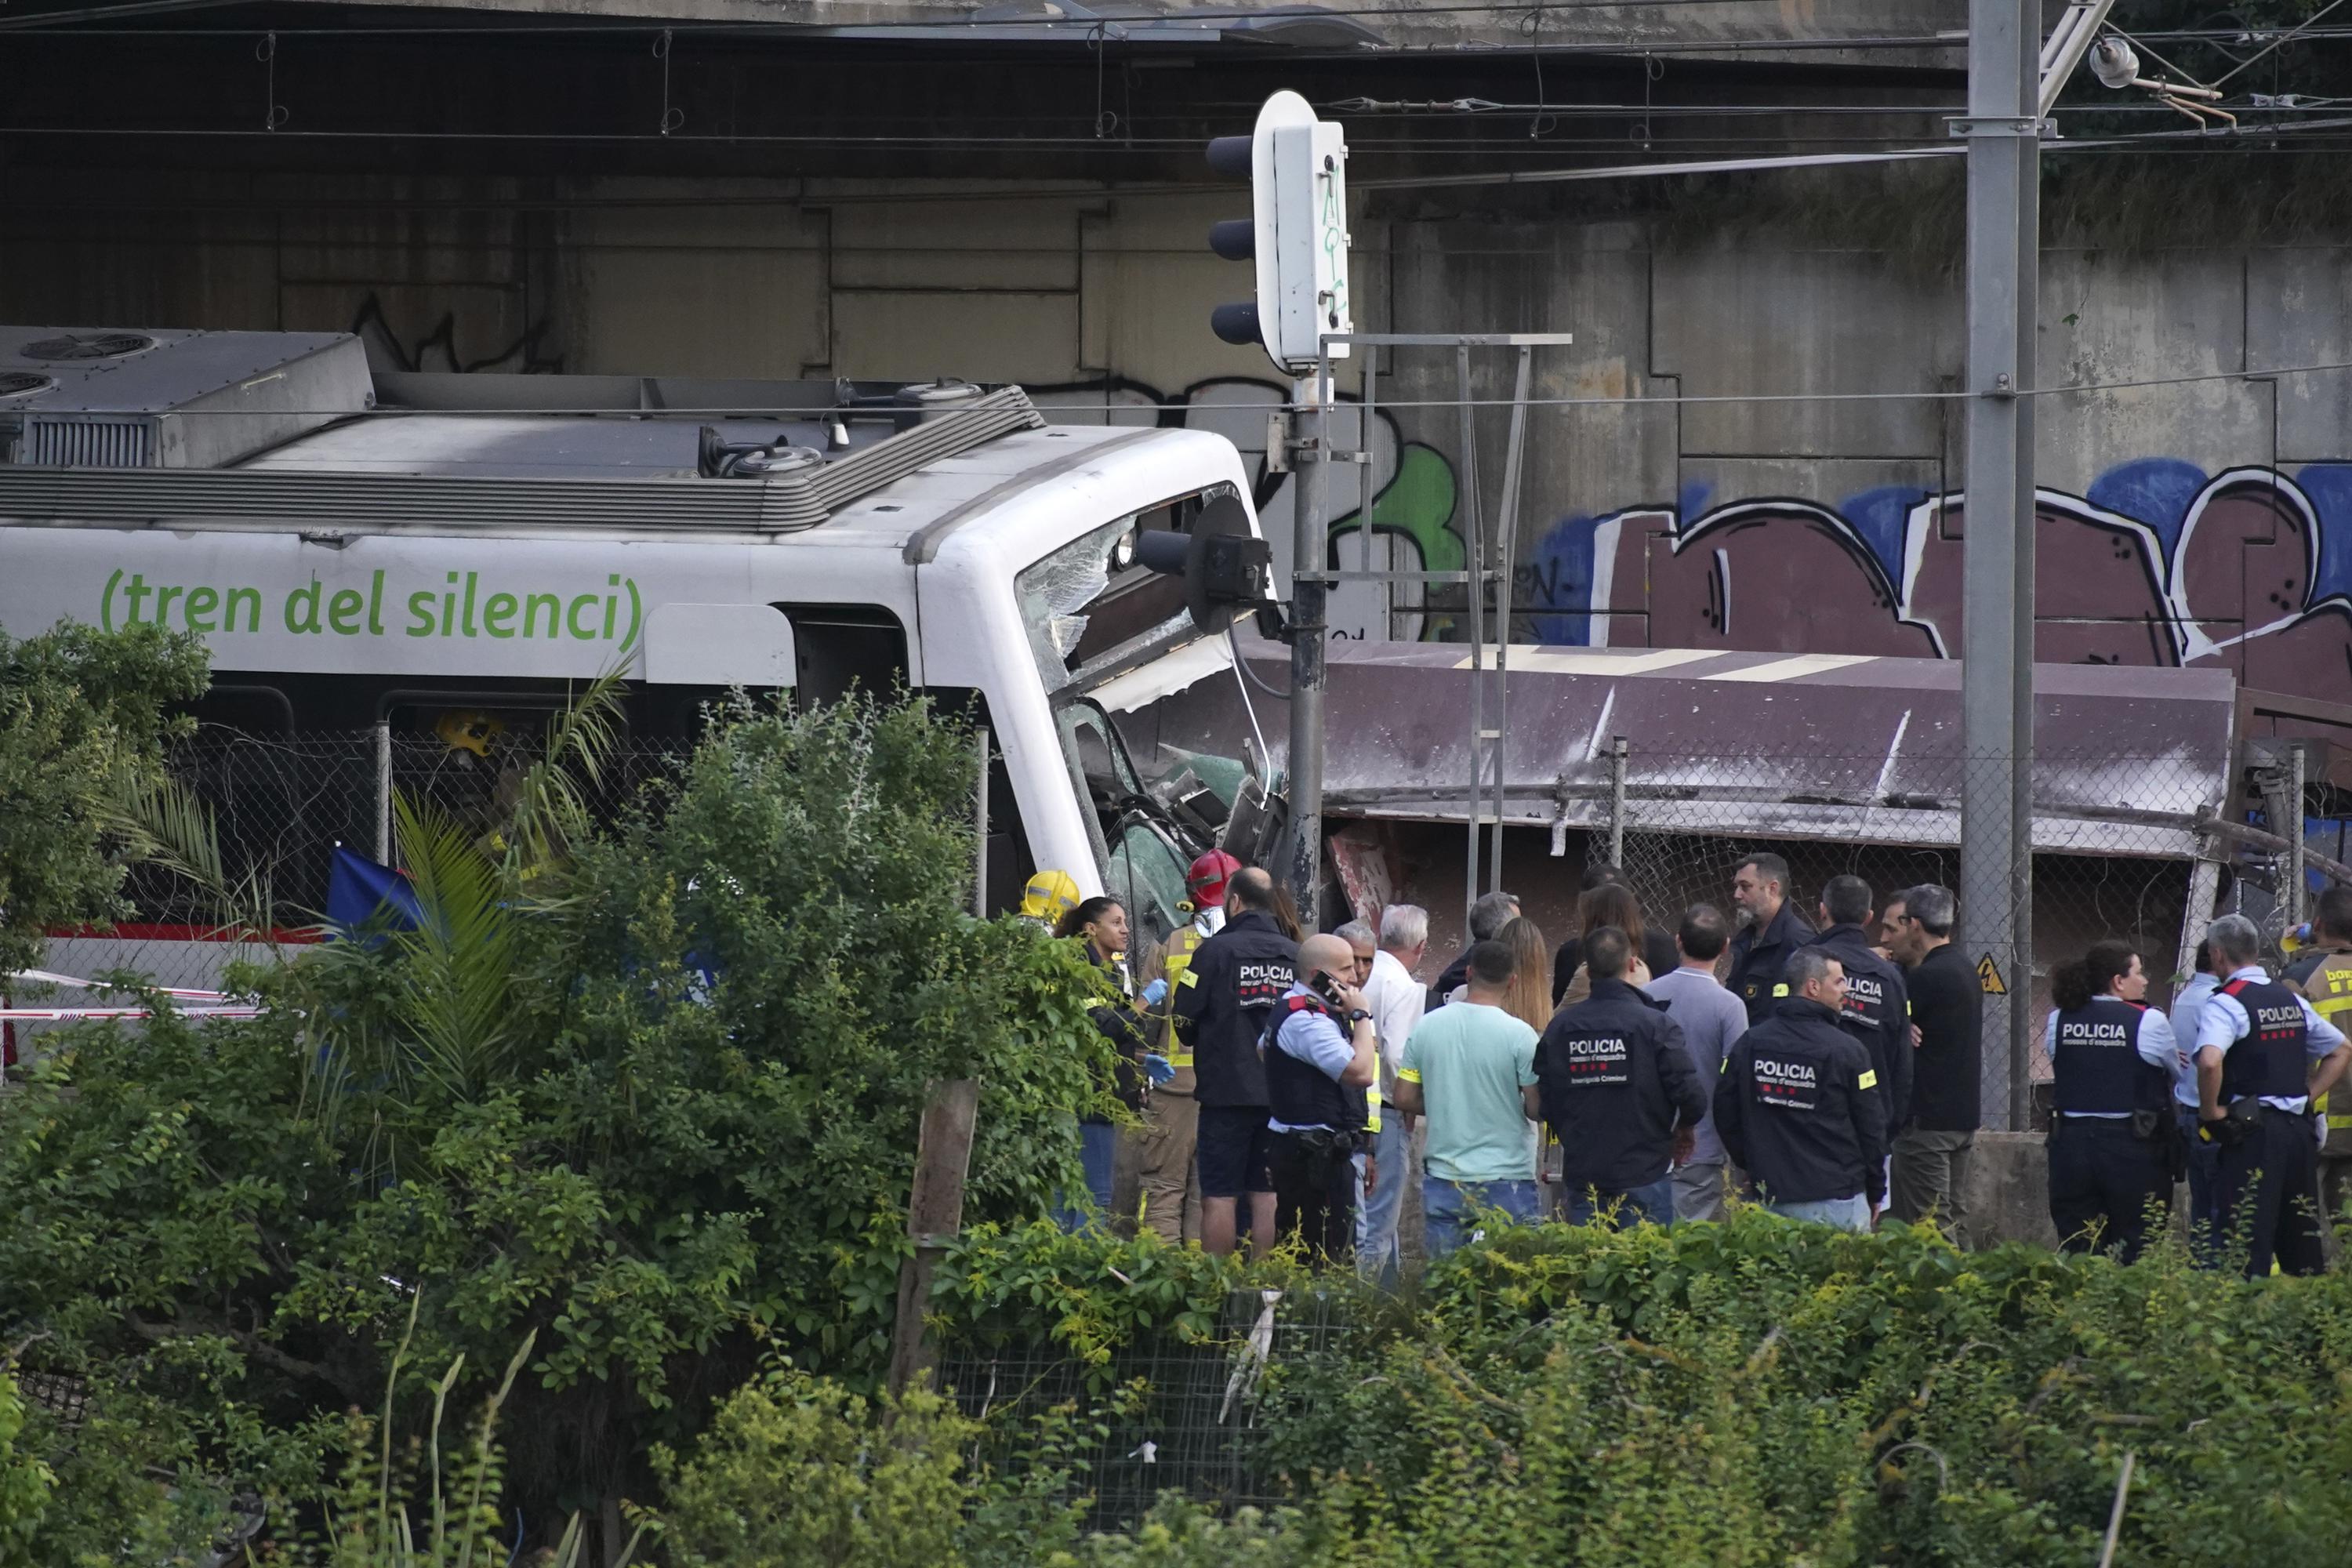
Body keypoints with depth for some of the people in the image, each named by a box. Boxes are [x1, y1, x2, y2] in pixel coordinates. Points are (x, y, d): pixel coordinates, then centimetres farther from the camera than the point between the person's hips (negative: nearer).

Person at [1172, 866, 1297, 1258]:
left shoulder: (1215, 950, -9)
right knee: (1268, 1195, 8)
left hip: (1226, 1091, -4)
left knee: (1218, 1196, -1)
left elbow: (1185, 1022, -7)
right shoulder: (1295, 955, 4)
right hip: (1281, 1093, 4)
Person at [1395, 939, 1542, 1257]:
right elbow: (1538, 1108, -9)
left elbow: (1405, 1099, 6)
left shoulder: (1427, 1027, 1)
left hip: (1443, 1181, 3)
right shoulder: (1518, 1034, -11)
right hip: (1505, 1181, -3)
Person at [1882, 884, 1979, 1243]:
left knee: (1929, 1227, -7)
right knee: (1953, 1221, 13)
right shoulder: (1964, 971, 15)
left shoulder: (1928, 978, -17)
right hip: (1963, 1117, 10)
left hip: (1928, 1119, -10)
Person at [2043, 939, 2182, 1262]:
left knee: (2076, 1248, 8)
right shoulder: (2149, 1023, -9)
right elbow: (2179, 1069, 1)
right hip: (2132, 1147, -4)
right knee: (2137, 1248, 3)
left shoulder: (2058, 1020, 2)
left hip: (2071, 1143, 4)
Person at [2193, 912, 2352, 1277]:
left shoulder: (2226, 1004, -10)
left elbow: (2209, 1062, -28)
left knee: (2247, 1247, -8)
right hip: (2298, 1127, 7)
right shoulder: (2291, 1000, 13)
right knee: (2302, 1244, 12)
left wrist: (2211, 1113, -13)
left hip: (2251, 1134, -7)